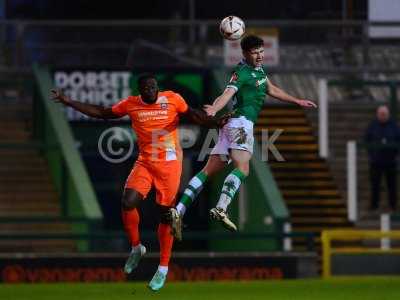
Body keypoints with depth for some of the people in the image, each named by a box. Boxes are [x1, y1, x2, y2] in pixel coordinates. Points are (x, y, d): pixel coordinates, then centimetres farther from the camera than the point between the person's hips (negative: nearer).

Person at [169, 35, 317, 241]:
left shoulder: (258, 68, 21)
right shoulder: (242, 72, -9)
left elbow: (271, 90, 35)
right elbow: (228, 93, -26)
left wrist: (297, 101, 42)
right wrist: (214, 109, -45)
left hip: (231, 126, 10)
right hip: (240, 123, -10)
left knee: (209, 171, 3)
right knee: (242, 168, -25)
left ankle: (179, 211, -2)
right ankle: (221, 208, -42)